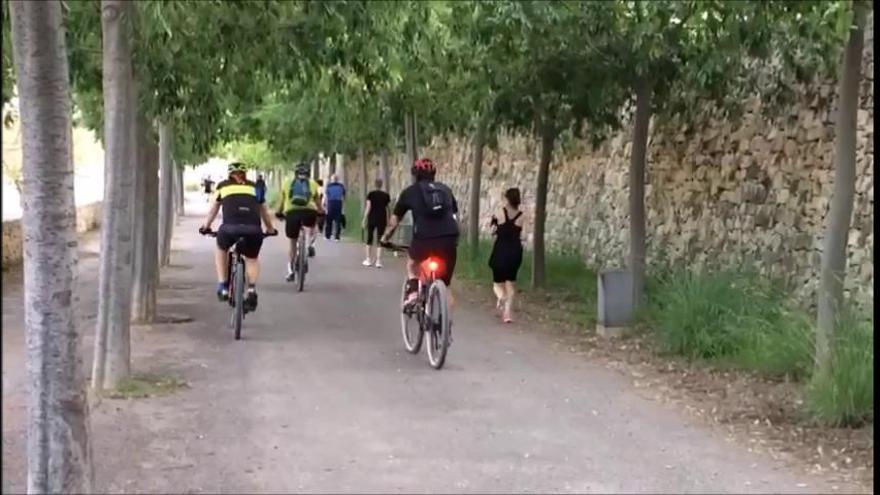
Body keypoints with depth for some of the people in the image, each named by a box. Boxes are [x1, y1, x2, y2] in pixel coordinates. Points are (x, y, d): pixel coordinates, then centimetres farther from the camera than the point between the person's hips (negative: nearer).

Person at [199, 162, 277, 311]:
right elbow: (263, 211, 34)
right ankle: (252, 290, 4)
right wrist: (270, 229, 47)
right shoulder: (254, 187, 25)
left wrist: (205, 226, 47)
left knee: (221, 250, 30)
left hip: (230, 227, -1)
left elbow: (214, 209, 33)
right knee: (252, 259, 25)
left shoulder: (223, 186, 24)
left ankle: (223, 287, 20)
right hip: (253, 229, 1)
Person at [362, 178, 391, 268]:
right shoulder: (386, 195, 2)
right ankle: (378, 260, -3)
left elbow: (368, 208, -7)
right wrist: (387, 221, 11)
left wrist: (364, 219, -3)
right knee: (379, 240, 3)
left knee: (369, 239, 11)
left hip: (372, 219, -1)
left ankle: (368, 260, 12)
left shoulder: (371, 194, -4)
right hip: (382, 219, 1)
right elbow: (387, 209, 4)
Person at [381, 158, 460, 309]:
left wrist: (385, 238, 35)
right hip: (449, 239, 2)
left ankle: (412, 291, 9)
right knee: (445, 284, 16)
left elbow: (394, 220, 21)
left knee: (412, 263, 31)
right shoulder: (446, 189, 22)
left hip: (424, 239, -2)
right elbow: (455, 216, 26)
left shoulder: (410, 192, 15)